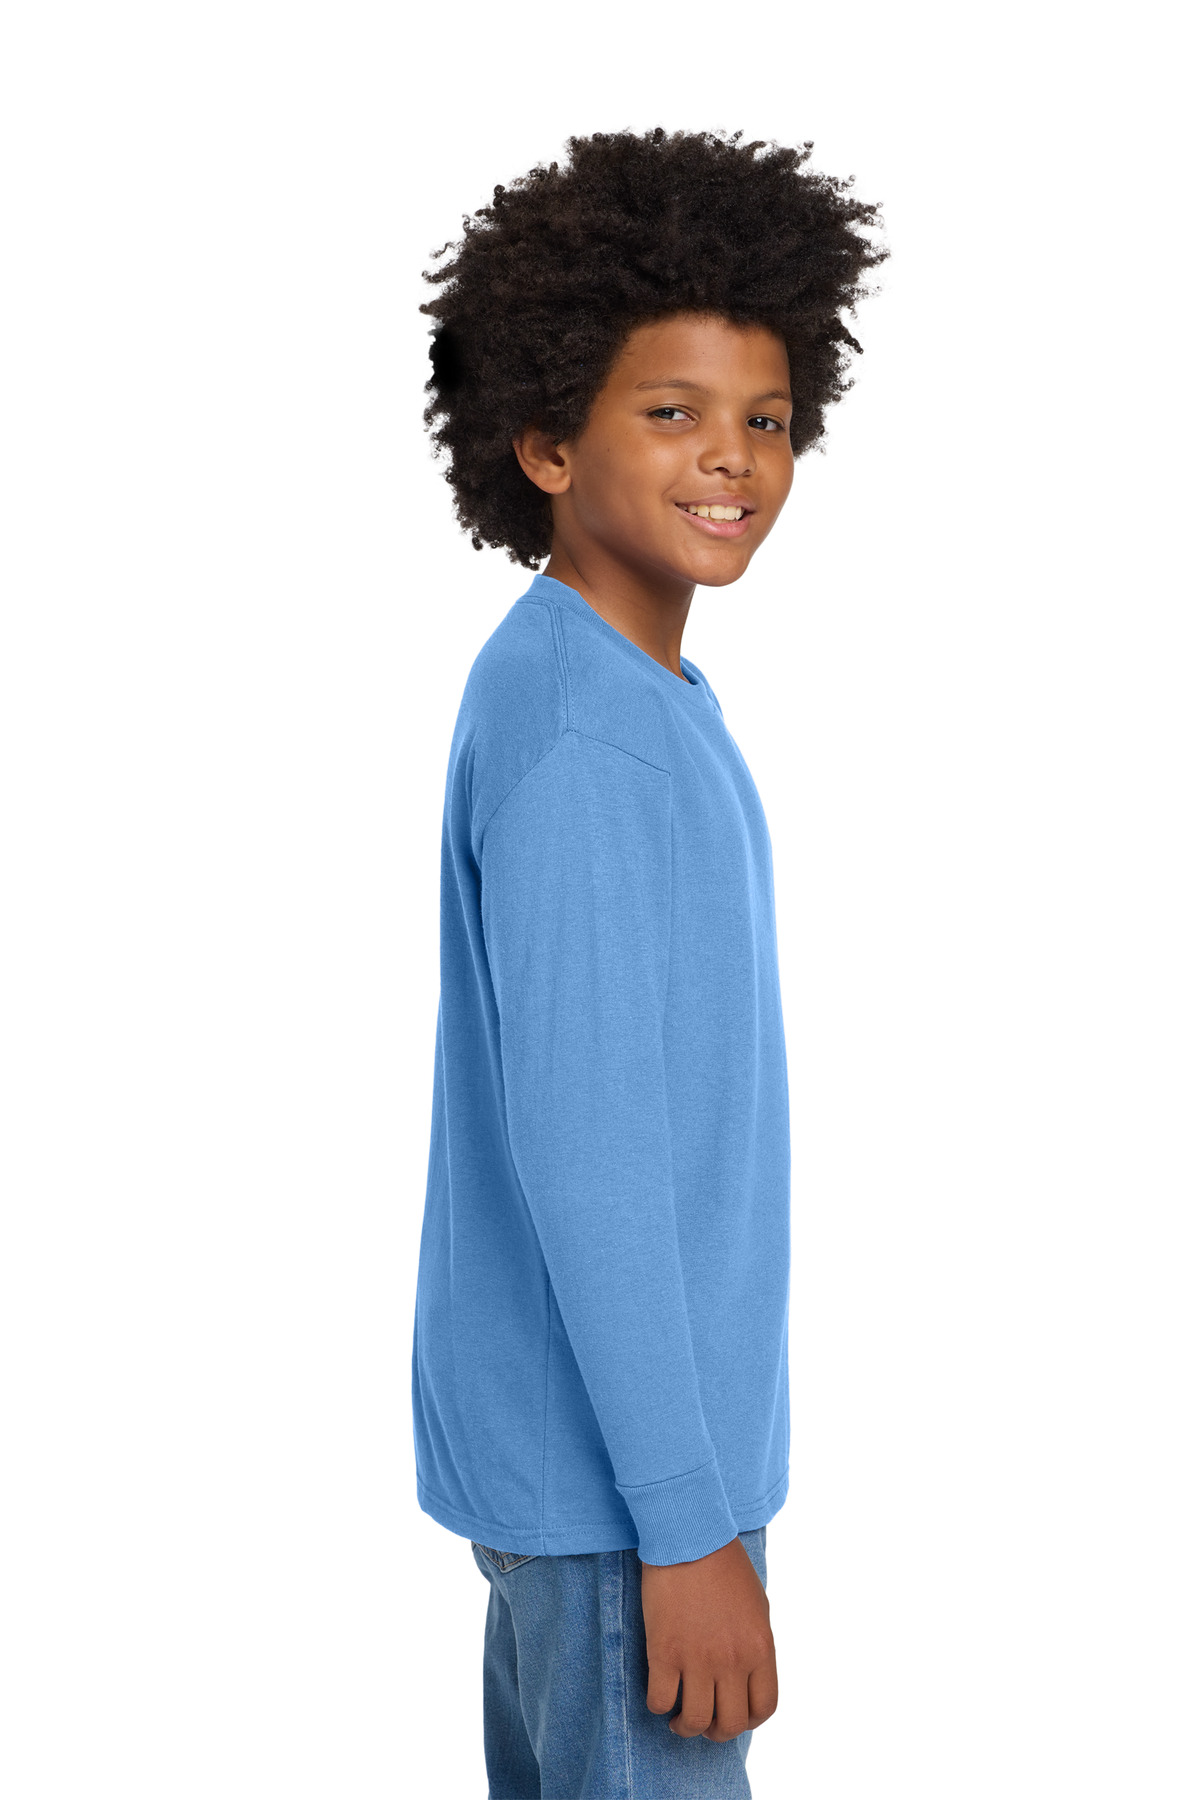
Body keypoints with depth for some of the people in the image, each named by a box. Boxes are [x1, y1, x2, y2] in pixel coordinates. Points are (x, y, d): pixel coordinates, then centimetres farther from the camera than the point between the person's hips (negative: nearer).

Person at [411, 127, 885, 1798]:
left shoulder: (639, 703, 8)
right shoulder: (572, 749, -22)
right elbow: (585, 1157, -24)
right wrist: (689, 1525, -20)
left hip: (569, 1446, 9)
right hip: (610, 1469, -9)